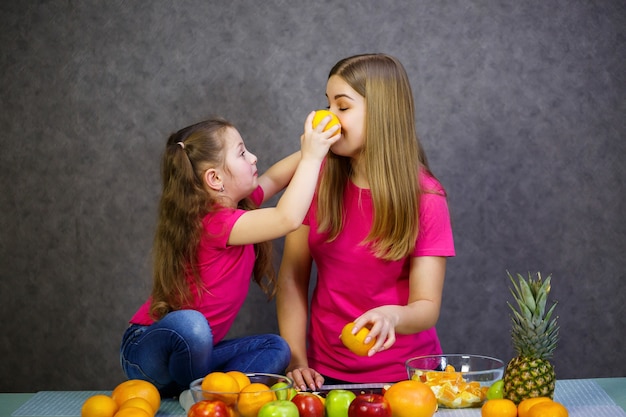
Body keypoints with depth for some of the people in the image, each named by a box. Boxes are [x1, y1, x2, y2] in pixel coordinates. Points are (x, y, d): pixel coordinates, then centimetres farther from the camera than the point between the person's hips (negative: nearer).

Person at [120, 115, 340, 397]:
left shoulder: (233, 204, 1)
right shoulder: (215, 223, -26)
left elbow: (274, 178, 16)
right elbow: (288, 218, -37)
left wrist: (310, 151, 2)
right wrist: (311, 156, -28)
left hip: (194, 348, 8)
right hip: (147, 349, -8)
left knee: (275, 349, -4)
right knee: (190, 324, -40)